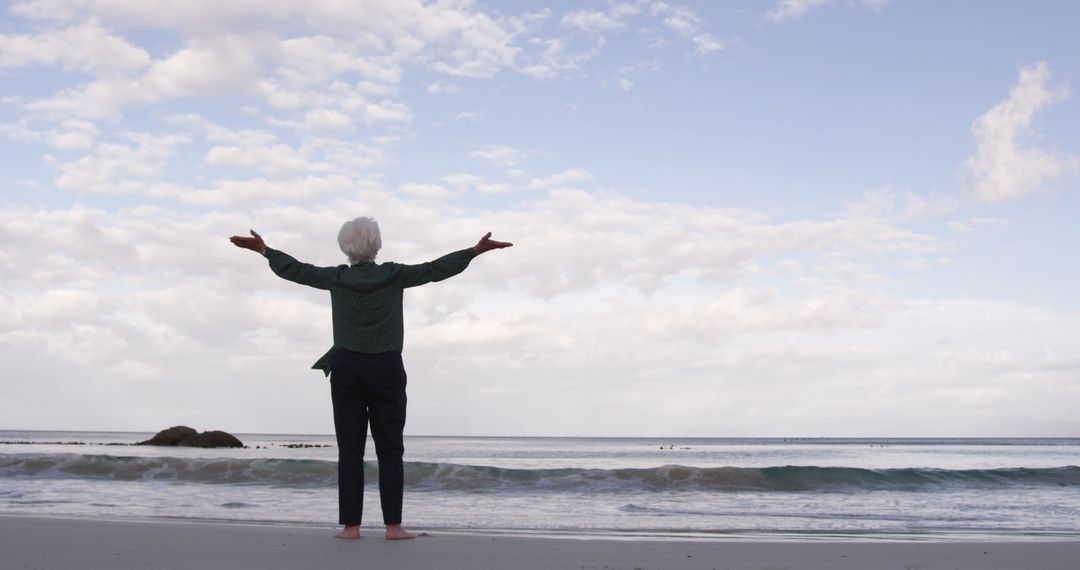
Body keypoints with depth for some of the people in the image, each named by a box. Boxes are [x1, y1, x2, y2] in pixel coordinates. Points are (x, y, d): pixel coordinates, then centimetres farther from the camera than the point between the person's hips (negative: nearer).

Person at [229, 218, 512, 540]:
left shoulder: (337, 278, 2)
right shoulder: (393, 275, -1)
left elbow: (294, 270, 10)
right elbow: (436, 270, -2)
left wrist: (263, 250, 24)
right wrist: (477, 250, 1)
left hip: (347, 369, 1)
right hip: (386, 369, -1)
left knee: (350, 450, 3)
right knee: (390, 450, 1)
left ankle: (351, 525, -1)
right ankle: (393, 525, -5)